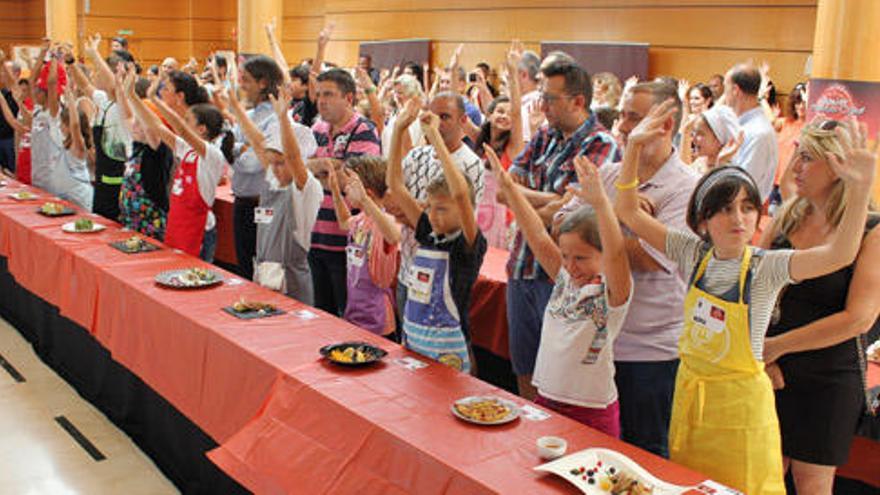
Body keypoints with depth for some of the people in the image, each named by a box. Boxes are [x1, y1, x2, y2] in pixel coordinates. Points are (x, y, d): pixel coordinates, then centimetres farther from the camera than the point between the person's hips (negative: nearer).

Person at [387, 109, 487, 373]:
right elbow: (395, 184, 5)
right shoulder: (428, 234, 5)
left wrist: (434, 135, -28)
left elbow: (460, 194, -31)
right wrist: (399, 129, -3)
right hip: (411, 341, 6)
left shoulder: (469, 244, -13)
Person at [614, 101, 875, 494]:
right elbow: (629, 214, -4)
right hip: (690, 388, 4)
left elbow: (840, 255, -31)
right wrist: (633, 148, -13)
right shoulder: (694, 254, -4)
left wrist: (860, 188, -42)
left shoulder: (767, 267, -15)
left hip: (740, 399, -4)